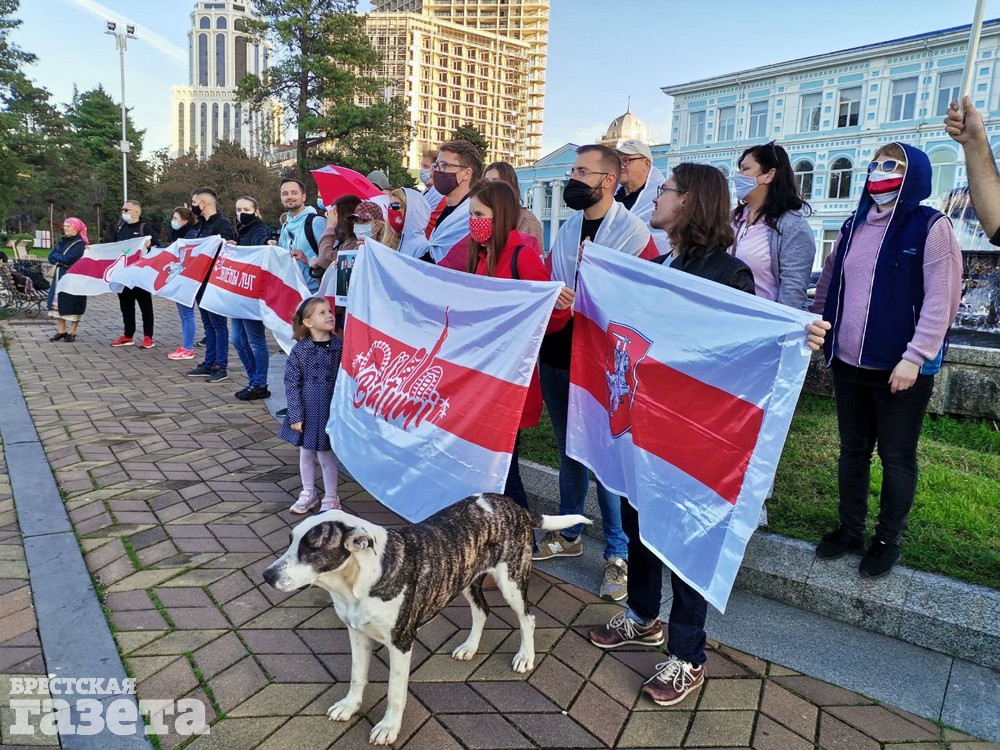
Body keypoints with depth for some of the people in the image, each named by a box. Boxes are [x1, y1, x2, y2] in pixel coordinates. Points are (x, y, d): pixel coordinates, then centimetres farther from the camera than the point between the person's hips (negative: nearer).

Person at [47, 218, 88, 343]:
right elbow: (51, 257, 8)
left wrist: (57, 256, -3)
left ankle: (72, 332, 8)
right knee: (57, 303, 8)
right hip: (59, 276, 7)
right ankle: (61, 331, 16)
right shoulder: (61, 241, 13)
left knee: (72, 305, -2)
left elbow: (68, 259, -18)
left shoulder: (80, 244, -9)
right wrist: (61, 260, -11)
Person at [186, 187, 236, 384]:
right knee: (208, 324, 13)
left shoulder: (222, 224, -11)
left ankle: (221, 367, 2)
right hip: (201, 281, 9)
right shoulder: (202, 225, 17)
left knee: (218, 323, -3)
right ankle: (209, 363, 20)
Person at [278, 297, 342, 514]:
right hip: (305, 412, 1)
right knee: (306, 454, 16)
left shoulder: (340, 347, -8)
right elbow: (291, 385, -5)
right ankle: (308, 494, 36)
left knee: (326, 455, 8)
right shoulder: (299, 350, -8)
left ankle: (330, 498, 26)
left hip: (329, 412, -1)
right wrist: (296, 416, -8)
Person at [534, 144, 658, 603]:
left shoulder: (633, 234, -8)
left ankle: (618, 554, 18)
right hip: (556, 358, 6)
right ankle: (568, 535, 35)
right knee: (568, 450, 18)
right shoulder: (565, 231, 10)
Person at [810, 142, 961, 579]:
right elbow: (828, 286, 15)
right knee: (852, 449, 14)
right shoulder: (853, 226, 11)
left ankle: (888, 540, 24)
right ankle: (850, 530, 29)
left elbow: (940, 299, -13)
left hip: (901, 368, -5)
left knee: (896, 456, 8)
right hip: (848, 364, 5)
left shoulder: (931, 227, -6)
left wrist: (915, 357, -19)